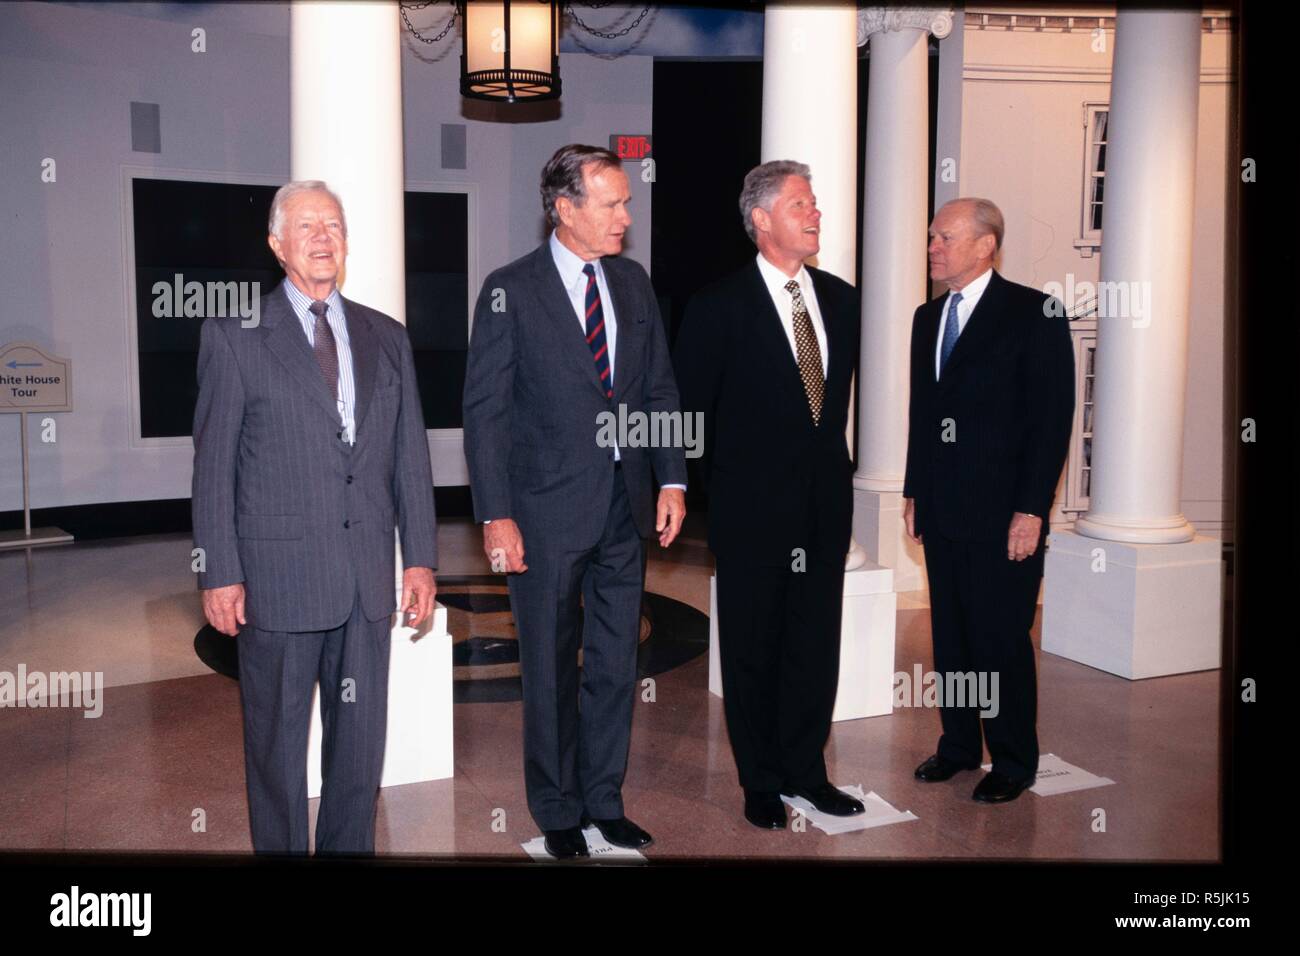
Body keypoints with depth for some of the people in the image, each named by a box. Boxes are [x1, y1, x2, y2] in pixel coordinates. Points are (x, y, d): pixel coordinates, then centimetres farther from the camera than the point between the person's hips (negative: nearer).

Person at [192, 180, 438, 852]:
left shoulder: (387, 338, 12)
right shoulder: (233, 334, 0)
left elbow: (410, 458, 10)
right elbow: (213, 464, -2)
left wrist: (420, 558, 5)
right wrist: (219, 574, -7)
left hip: (369, 578, 4)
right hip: (278, 576, -3)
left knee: (361, 740, 12)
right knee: (277, 745, 8)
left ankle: (350, 850, 28)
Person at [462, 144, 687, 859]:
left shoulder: (633, 283, 9)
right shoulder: (510, 290, -6)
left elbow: (659, 390, 12)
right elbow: (484, 409, -8)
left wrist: (671, 479, 3)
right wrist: (496, 515, -14)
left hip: (626, 506, 5)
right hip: (549, 511, -4)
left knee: (616, 664, 13)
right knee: (551, 670, 8)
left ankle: (604, 800, 30)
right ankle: (557, 812, 26)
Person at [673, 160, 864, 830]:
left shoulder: (840, 298, 8)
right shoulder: (719, 305, -7)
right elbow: (687, 409, -5)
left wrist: (837, 464, 9)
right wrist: (704, 497, -4)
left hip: (825, 506, 5)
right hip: (752, 509, -4)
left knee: (816, 643, 12)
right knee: (752, 648, 8)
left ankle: (805, 770, 29)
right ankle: (761, 782, 23)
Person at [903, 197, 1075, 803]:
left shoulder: (1034, 313, -7)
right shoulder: (928, 317, 13)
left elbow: (1053, 416, -10)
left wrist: (1031, 509, -14)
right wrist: (914, 491, 12)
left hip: (1003, 509, -6)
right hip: (942, 509, 6)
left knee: (1001, 638, 1)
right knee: (949, 634, 12)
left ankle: (1013, 762, 17)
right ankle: (958, 745, 27)